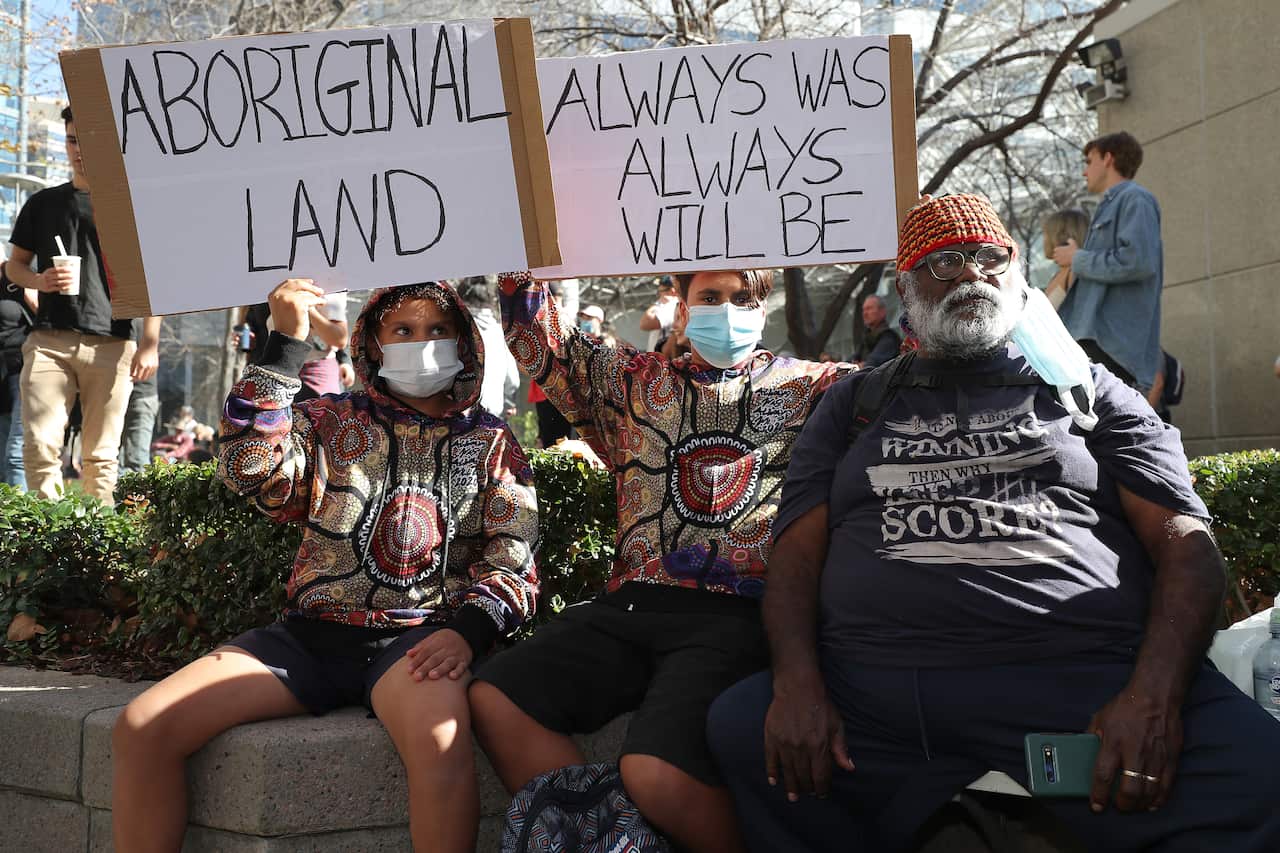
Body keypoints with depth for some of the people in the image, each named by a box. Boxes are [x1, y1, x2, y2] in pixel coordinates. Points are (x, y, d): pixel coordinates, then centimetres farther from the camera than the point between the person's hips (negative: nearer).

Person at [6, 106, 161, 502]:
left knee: (101, 454, 0)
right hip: (48, 340, 2)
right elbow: (15, 263, 21)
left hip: (111, 344, -2)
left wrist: (150, 344, -5)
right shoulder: (43, 203, 17)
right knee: (39, 444, -8)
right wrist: (39, 280, -4)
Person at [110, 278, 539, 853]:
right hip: (314, 633, 2)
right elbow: (249, 470, -5)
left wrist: (467, 631, -15)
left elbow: (512, 560, 4)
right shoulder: (331, 422, 14)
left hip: (418, 639, -2)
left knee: (440, 738, -37)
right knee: (142, 727, -16)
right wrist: (286, 345, -8)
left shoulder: (491, 444, 13)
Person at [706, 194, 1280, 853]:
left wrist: (1155, 695, -11)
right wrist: (797, 684, -9)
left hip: (1087, 675, -2)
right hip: (872, 689, 3)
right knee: (736, 726, -22)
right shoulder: (853, 406, 23)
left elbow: (1186, 544, 9)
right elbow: (797, 552, 12)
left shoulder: (1087, 389, 20)